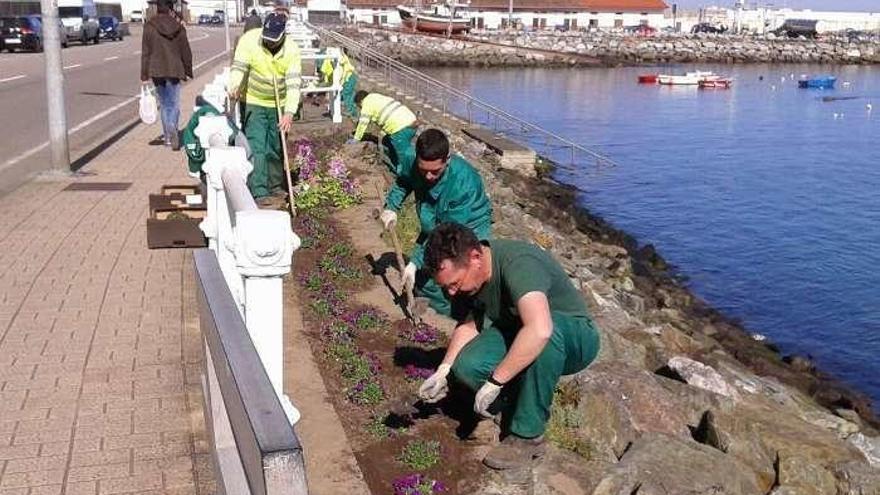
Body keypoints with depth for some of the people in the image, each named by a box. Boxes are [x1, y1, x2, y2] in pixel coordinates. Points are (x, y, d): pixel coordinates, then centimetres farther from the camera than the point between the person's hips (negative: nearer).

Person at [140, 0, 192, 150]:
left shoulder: (149, 27, -4)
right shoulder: (178, 27, -1)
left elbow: (145, 53, -4)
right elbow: (186, 52, 4)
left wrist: (144, 76, 1)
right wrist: (188, 71, 15)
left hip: (157, 71, 0)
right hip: (174, 71, 0)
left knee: (164, 104, 12)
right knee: (174, 103, 4)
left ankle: (168, 135, 9)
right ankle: (172, 130, -19)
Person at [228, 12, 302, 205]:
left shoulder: (292, 50, -17)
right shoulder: (249, 40, -18)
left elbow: (294, 84, -23)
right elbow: (238, 67, -23)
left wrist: (289, 113, -34)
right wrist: (234, 87, -45)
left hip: (279, 105, 2)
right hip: (254, 103, -2)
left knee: (276, 148, 14)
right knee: (256, 148, -9)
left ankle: (276, 186, 31)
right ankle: (259, 192, -9)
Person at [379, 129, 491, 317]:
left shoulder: (464, 181, -38)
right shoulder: (414, 164, -21)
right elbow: (402, 183, 7)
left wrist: (416, 262, -35)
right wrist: (391, 207, -9)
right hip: (433, 226, 6)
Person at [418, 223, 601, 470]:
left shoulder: (517, 263, -33)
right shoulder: (466, 276, -8)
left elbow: (540, 330, -48)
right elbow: (467, 325, 5)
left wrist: (494, 382, -40)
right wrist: (443, 371, -10)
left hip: (574, 339, -6)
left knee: (547, 334, -40)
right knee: (467, 366, -22)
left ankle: (528, 434, -24)